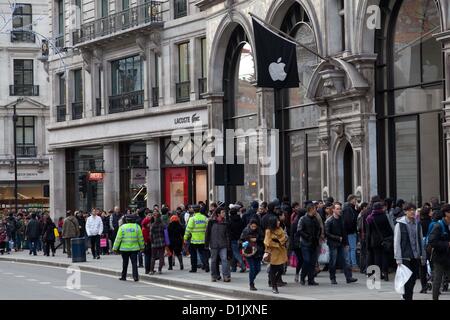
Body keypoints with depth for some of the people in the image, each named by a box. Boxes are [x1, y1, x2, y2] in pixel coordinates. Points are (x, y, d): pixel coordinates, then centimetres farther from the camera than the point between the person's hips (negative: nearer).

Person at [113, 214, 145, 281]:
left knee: (125, 263, 11)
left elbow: (118, 238, -5)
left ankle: (123, 276, 18)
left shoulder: (122, 227, -6)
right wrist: (142, 247, 15)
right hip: (134, 248, 0)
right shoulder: (137, 227, -3)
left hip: (124, 248, 0)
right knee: (134, 263, 1)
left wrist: (115, 248, 1)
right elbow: (140, 238, 4)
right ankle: (135, 276, -9)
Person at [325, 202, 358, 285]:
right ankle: (333, 278, 9)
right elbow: (327, 233, -10)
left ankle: (349, 277, -1)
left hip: (341, 244, 5)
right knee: (333, 262, 0)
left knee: (344, 261, 2)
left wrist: (346, 243, 12)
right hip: (333, 244, -5)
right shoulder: (329, 221, -8)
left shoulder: (341, 219, 11)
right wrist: (337, 238, -11)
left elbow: (344, 232, 16)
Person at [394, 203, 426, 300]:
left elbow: (420, 241, 16)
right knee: (407, 279, -6)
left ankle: (407, 296, 18)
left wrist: (422, 256, 13)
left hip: (416, 257, 5)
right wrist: (398, 258, -10)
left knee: (413, 278, 7)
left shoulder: (417, 224, 10)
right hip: (405, 257, -5)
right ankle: (407, 297, 0)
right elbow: (396, 242, -6)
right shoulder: (400, 224, -5)